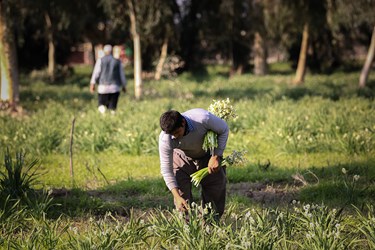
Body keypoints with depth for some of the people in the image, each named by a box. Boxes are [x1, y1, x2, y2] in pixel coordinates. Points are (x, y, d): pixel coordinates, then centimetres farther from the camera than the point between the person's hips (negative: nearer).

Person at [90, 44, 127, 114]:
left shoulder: (100, 60, 1)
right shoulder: (117, 61, 5)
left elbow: (96, 72, -3)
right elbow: (122, 74, 9)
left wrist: (92, 84, -2)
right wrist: (124, 86, 20)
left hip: (103, 87, -1)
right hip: (115, 87, 1)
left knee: (101, 104, 8)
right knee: (112, 108, 6)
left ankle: (102, 108, -23)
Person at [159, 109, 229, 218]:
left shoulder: (203, 118, -41)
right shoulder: (165, 139, -36)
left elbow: (224, 130, -20)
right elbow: (166, 169, -28)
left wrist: (216, 157, -26)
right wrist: (177, 197, -35)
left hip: (207, 155, 0)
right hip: (182, 158, 0)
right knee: (181, 193, -14)